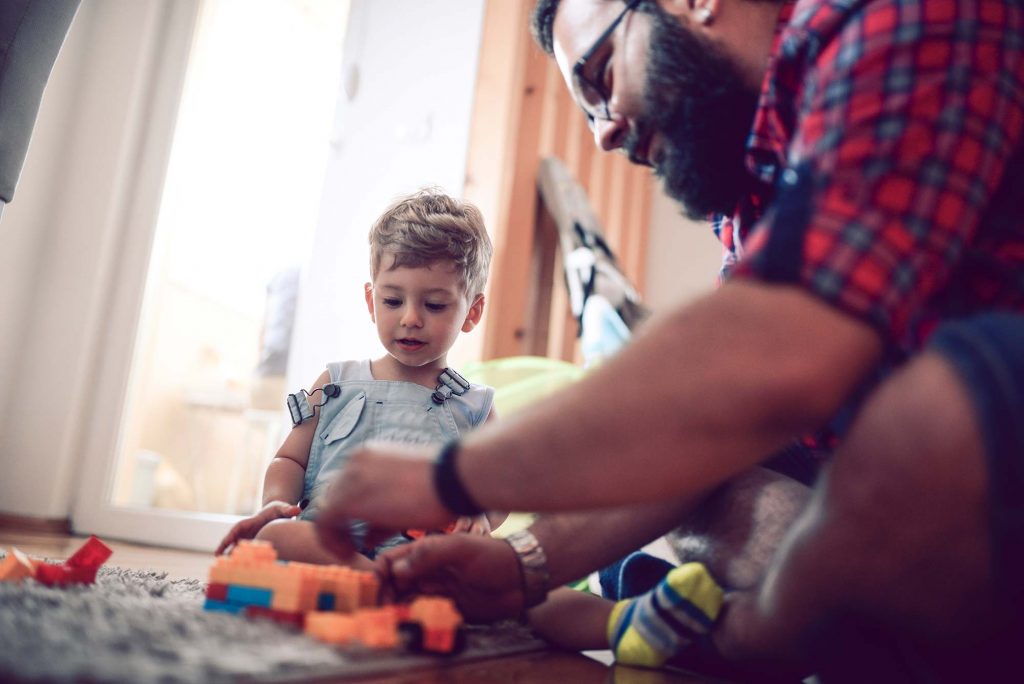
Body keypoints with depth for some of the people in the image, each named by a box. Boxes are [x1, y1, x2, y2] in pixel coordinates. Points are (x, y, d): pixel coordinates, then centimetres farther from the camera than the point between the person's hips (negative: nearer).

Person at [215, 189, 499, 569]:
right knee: (274, 535, -34)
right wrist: (276, 503, -2)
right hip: (322, 543, 3)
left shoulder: (474, 408, 15)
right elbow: (291, 459, 21)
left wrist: (479, 514, -8)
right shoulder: (338, 384, 18)